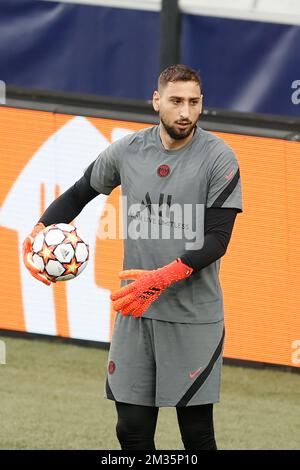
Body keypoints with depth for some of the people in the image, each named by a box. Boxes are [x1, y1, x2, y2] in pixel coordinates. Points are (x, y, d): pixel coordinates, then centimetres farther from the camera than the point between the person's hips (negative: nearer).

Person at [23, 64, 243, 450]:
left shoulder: (218, 158, -7)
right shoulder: (127, 150, 4)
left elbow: (217, 240, -12)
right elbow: (80, 192, 20)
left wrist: (162, 278, -23)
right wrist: (40, 229, 2)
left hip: (193, 316, -4)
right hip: (135, 311, 4)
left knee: (197, 433, -2)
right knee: (132, 430, 4)